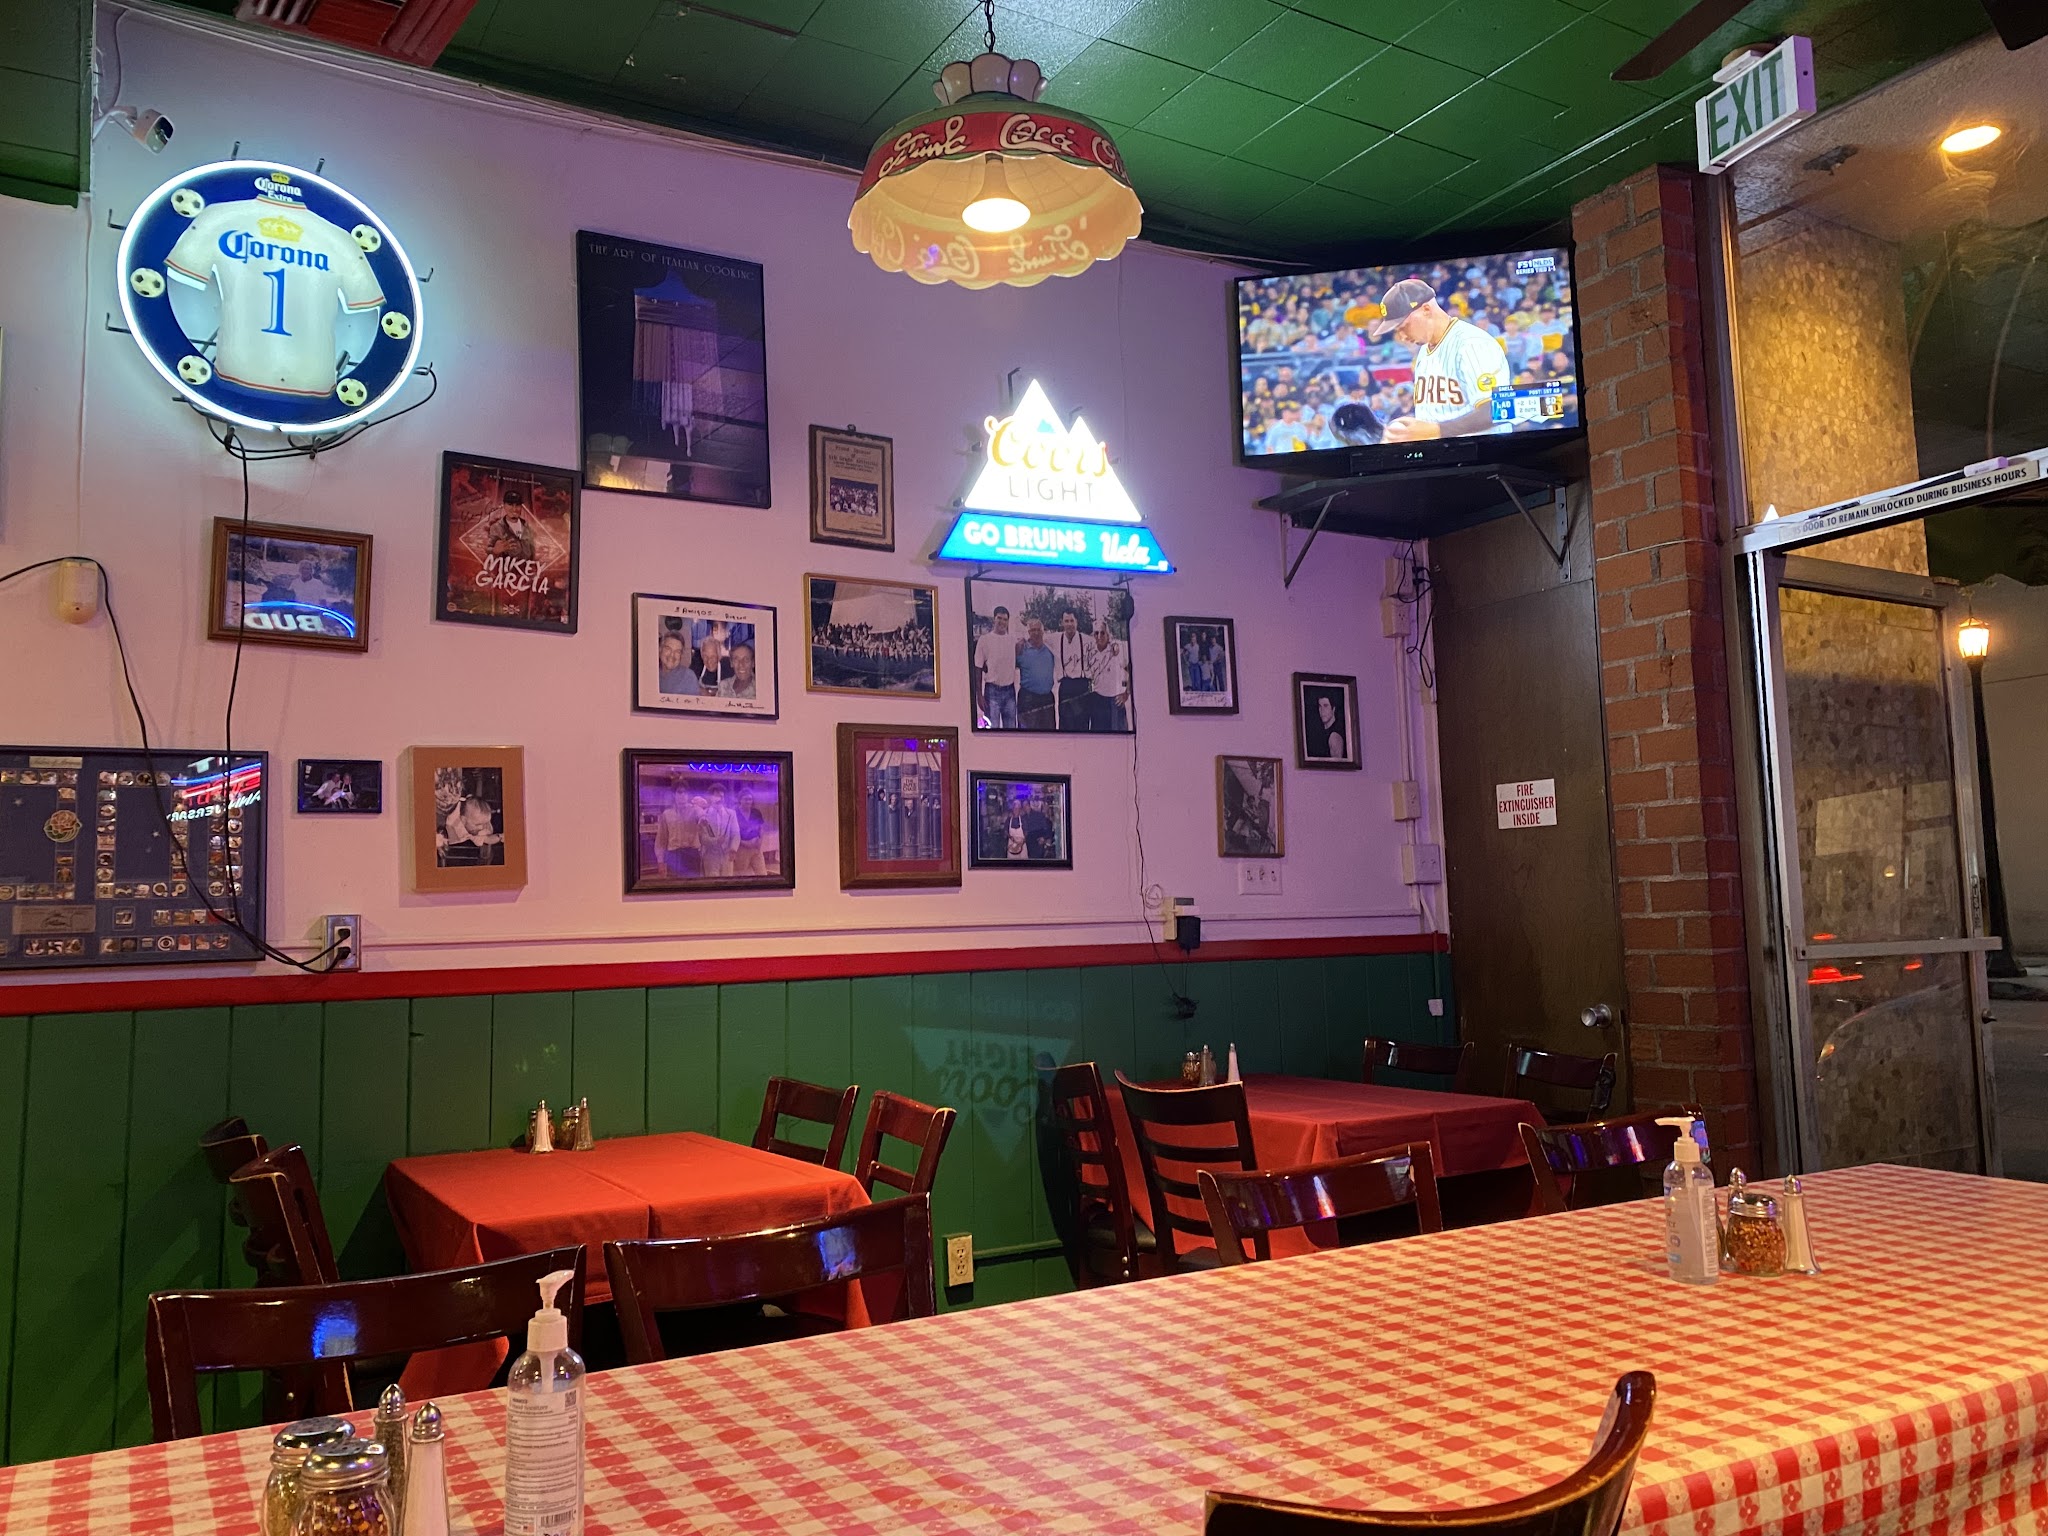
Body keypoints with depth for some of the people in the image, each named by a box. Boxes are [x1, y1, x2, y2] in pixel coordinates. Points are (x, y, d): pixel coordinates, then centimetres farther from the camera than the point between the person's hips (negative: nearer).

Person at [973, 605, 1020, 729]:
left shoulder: (1013, 639, 6)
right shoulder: (985, 639, -4)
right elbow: (978, 669, -2)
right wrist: (979, 695, -6)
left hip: (1010, 690, 4)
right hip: (992, 690, -3)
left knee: (1011, 727, 9)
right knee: (992, 728, -2)